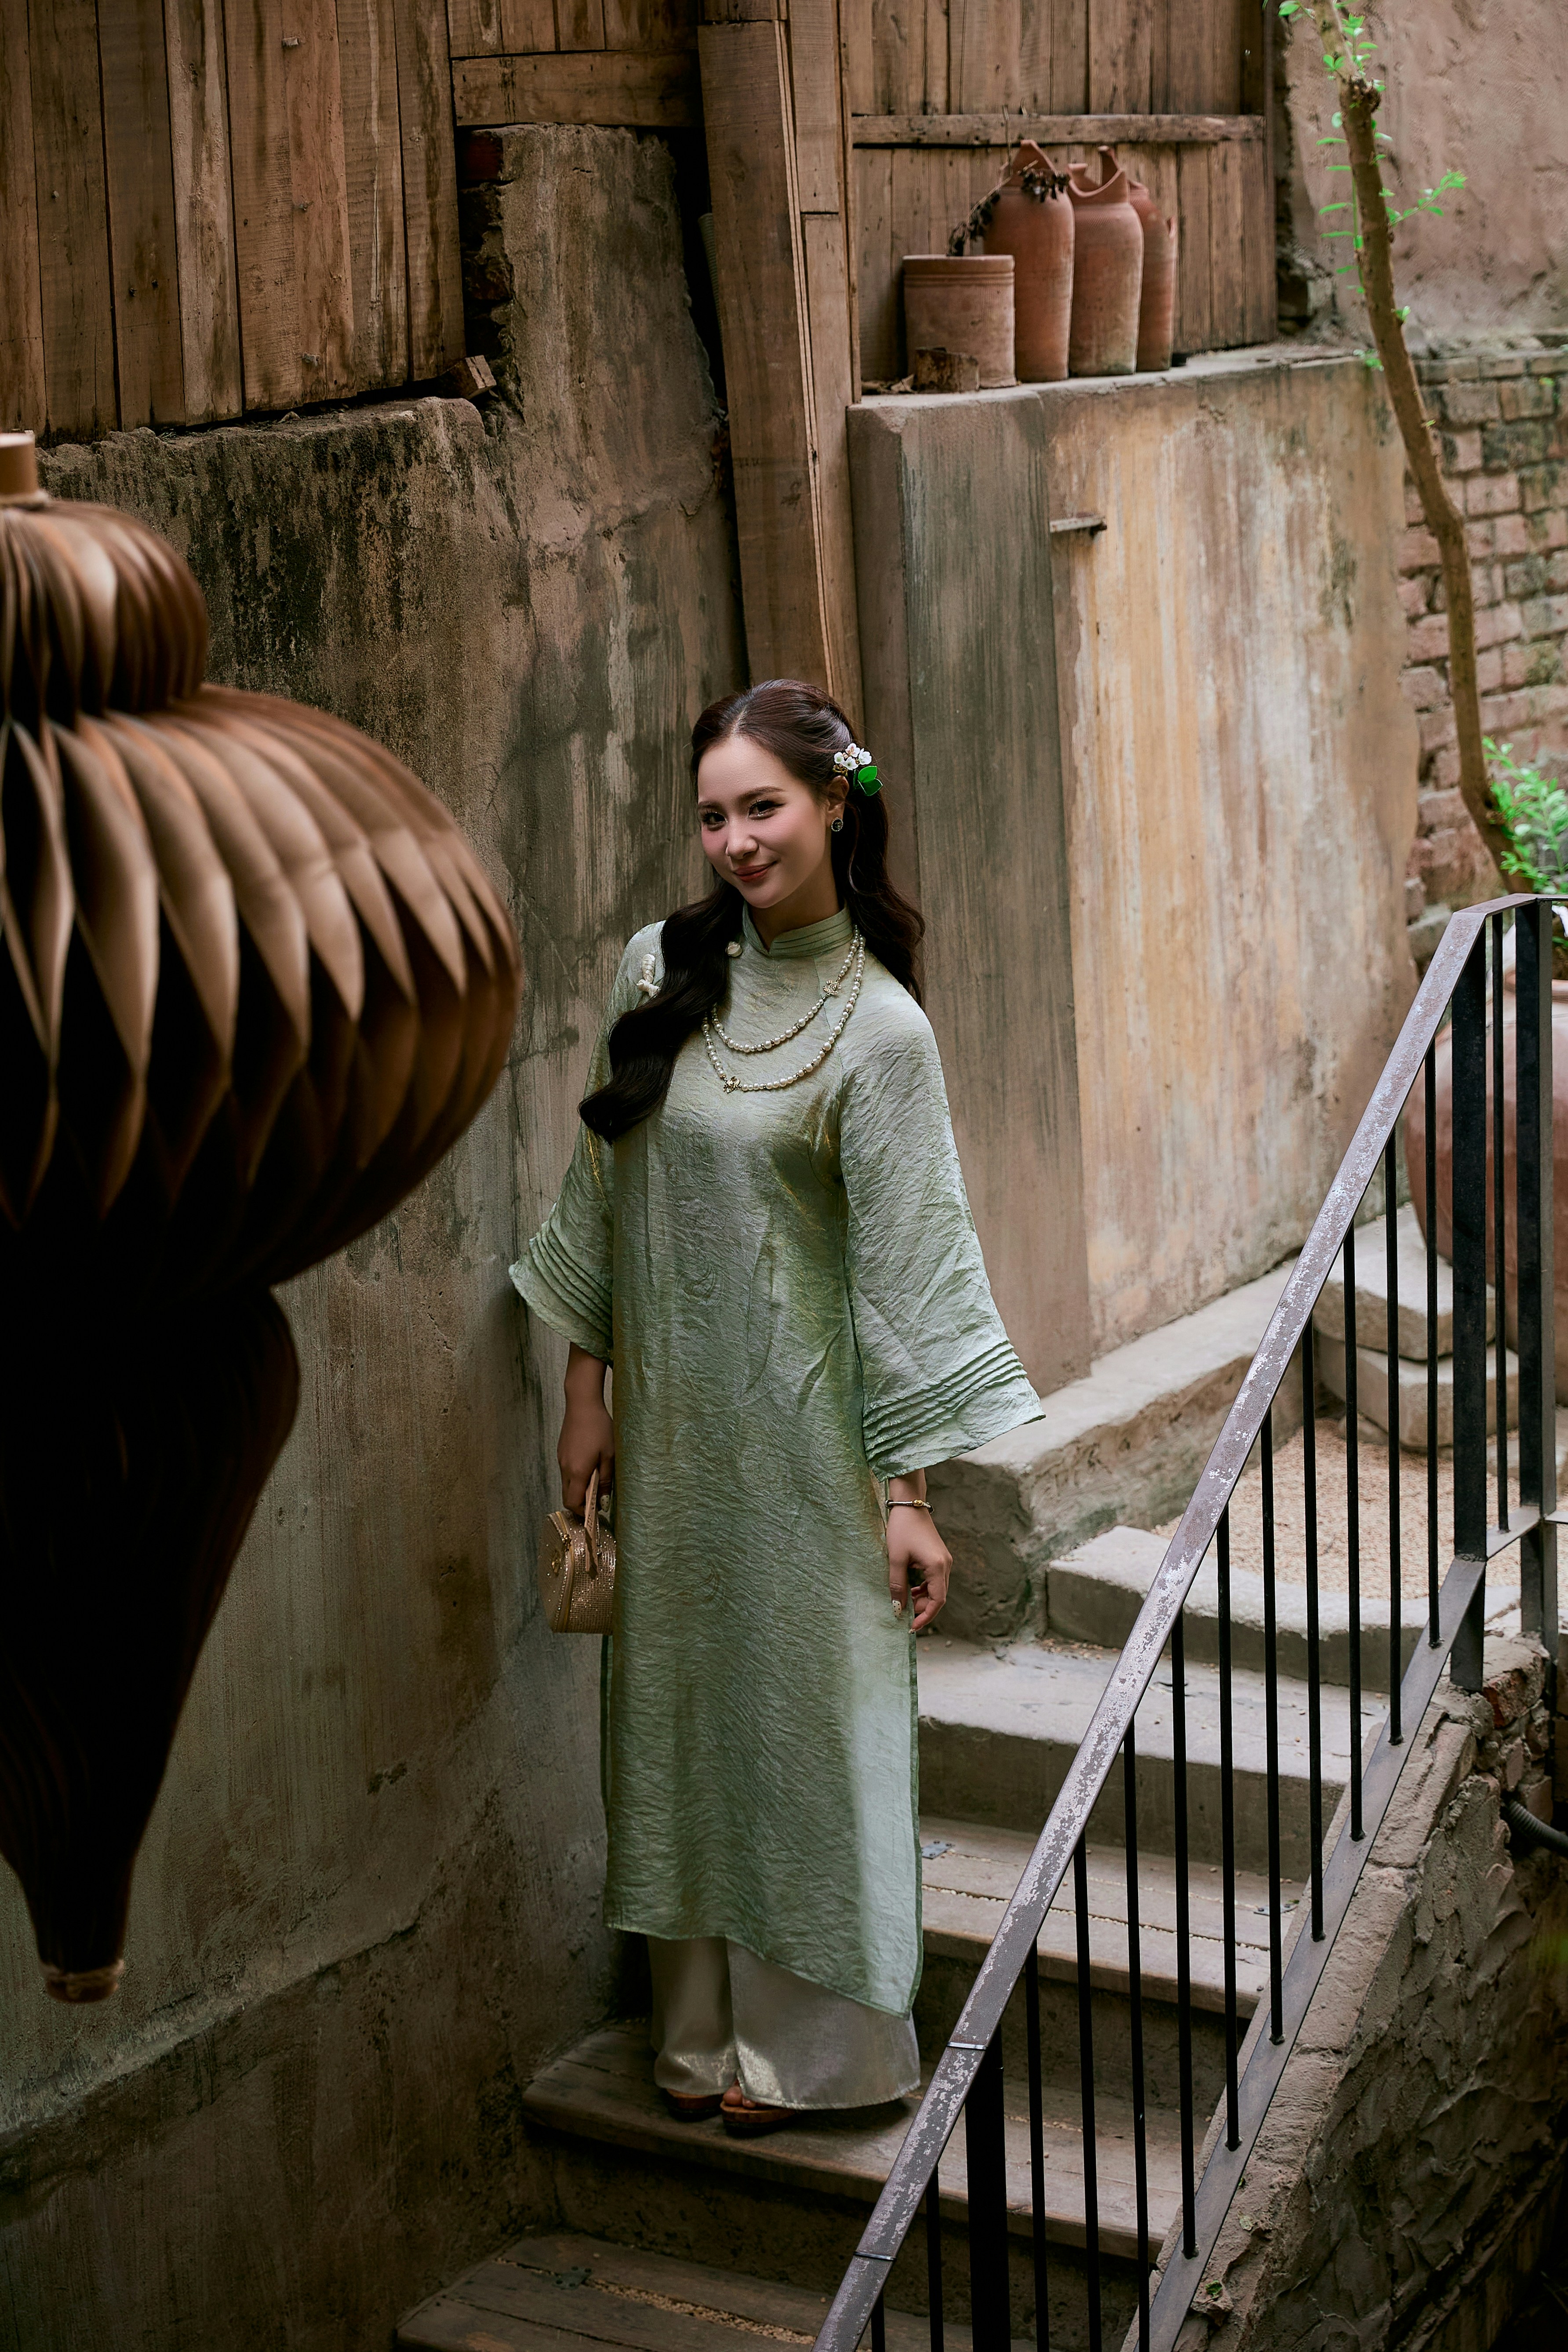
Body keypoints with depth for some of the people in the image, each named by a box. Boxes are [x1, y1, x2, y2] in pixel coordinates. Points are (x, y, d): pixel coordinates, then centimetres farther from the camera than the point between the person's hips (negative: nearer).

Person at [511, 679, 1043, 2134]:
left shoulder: (877, 1028, -11)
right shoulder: (660, 971, 1)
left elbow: (907, 1263, -11)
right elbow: (602, 1193, 7)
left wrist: (909, 1490, -13)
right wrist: (587, 1397, 6)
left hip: (800, 1433, -4)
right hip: (668, 1417, 5)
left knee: (801, 1715, 4)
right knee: (676, 1708, 11)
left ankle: (800, 2046, 19)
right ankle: (697, 2032, 25)